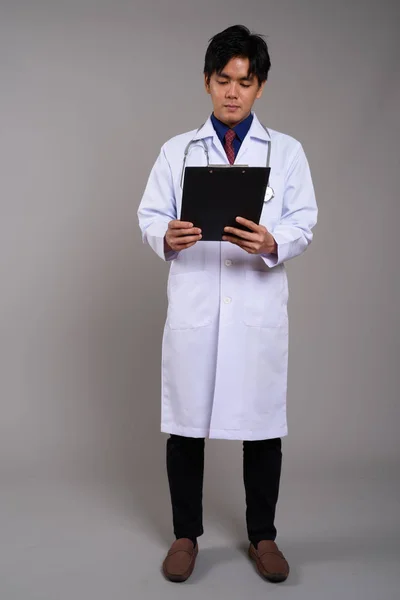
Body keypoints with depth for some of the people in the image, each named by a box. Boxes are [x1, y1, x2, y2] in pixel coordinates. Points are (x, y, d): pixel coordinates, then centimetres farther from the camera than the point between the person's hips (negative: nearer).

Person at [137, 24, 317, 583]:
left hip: (259, 307, 0)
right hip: (193, 306, 1)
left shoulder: (287, 151, 8)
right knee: (186, 423, 7)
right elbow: (150, 216, 4)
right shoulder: (177, 150, 11)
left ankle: (262, 536, 25)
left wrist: (272, 243, -22)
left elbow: (303, 222, -1)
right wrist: (167, 236, -19)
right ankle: (186, 534, 24)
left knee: (263, 423, 6)